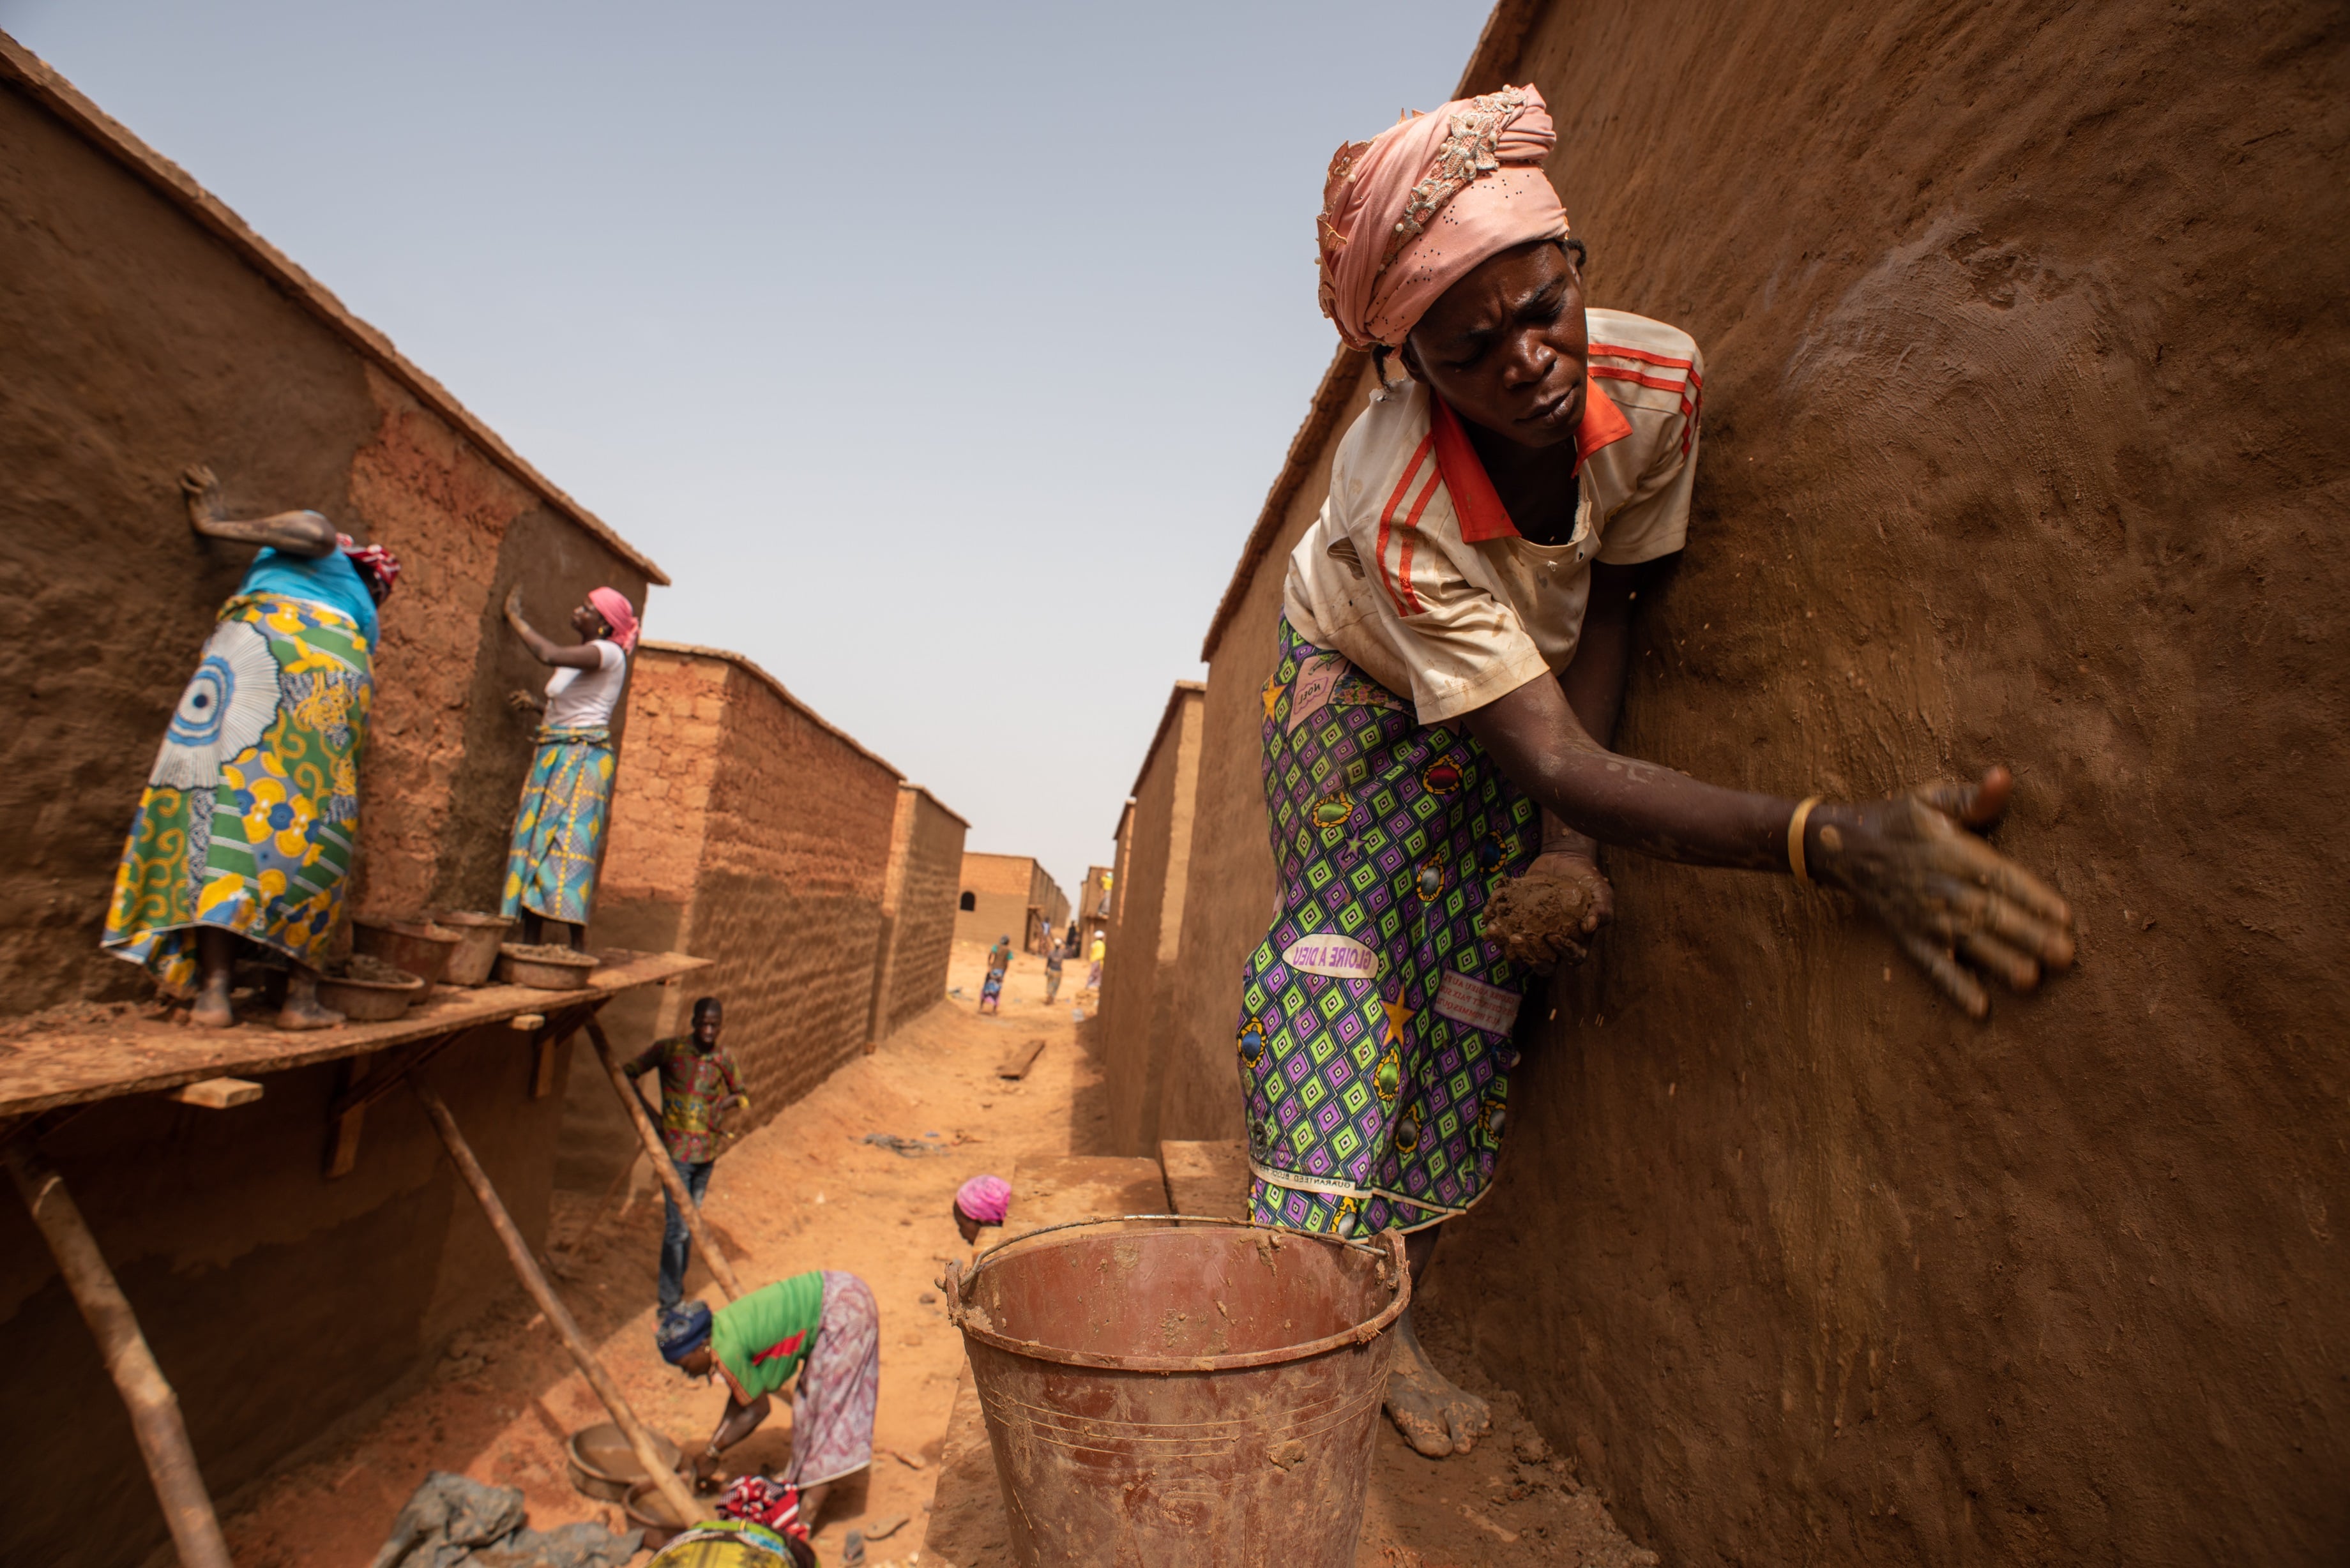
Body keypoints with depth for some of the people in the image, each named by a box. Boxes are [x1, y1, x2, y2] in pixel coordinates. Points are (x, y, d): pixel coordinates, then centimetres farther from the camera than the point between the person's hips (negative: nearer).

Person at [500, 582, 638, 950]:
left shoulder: (609, 653, -8)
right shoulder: (578, 657, 20)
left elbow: (548, 654, -24)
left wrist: (515, 617, -10)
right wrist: (535, 704, 8)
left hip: (582, 758, -9)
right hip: (552, 756, 9)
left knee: (570, 841, -14)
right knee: (536, 840, 5)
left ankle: (578, 948, -14)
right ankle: (529, 944, 8)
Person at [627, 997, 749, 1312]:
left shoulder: (723, 1058, 1)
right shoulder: (669, 1049, -10)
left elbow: (740, 1095, 15)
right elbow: (628, 1074, -3)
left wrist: (725, 1104, -6)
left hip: (707, 1152, 4)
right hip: (677, 1151, -4)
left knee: (691, 1223, 15)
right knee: (677, 1227, -6)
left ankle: (678, 1290, 31)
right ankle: (669, 1305, 5)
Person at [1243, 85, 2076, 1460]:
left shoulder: (1659, 380, -26)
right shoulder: (1400, 512, -39)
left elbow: (1612, 607, -15)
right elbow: (1554, 760, -42)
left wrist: (1574, 845, -26)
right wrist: (1835, 841, -53)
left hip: (1529, 668, 3)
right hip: (1364, 684, -2)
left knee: (1480, 964, -4)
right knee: (1342, 945, -15)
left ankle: (1390, 1294, 10)